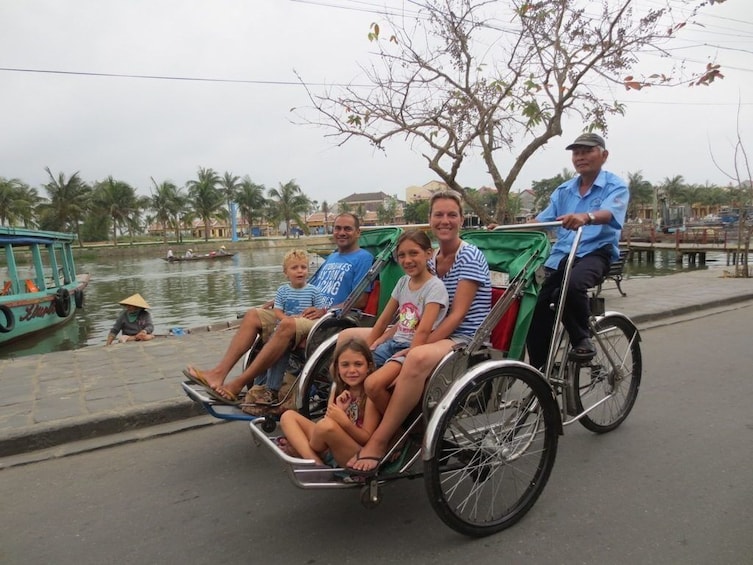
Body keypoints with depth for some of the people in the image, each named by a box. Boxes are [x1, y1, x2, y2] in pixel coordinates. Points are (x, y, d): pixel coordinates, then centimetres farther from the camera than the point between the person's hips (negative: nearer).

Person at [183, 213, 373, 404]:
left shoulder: (363, 258, 2)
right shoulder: (331, 257, 26)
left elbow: (360, 301, -9)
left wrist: (325, 311, -17)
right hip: (302, 314, 8)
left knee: (288, 325, -35)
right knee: (252, 315, -7)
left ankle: (236, 386, -34)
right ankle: (219, 373, -20)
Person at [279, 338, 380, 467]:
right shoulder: (338, 390, 9)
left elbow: (368, 439, -11)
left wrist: (345, 422, -27)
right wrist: (338, 410, -15)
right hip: (330, 451, 7)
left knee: (327, 425, -34)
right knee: (288, 416, 2)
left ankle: (300, 448, -1)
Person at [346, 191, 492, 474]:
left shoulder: (470, 256, -8)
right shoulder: (432, 259, 13)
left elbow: (457, 315, -15)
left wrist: (419, 344, -23)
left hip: (467, 340, -7)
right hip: (435, 336, 8)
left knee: (417, 358, -40)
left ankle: (378, 443, -30)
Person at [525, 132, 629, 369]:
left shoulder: (615, 186, 3)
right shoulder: (564, 191, 19)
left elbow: (608, 213, -19)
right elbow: (540, 221, 13)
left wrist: (586, 217, -43)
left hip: (596, 252, -5)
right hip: (561, 254, 5)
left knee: (573, 284, -37)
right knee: (536, 306, -9)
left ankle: (582, 339, -12)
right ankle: (539, 368, 6)